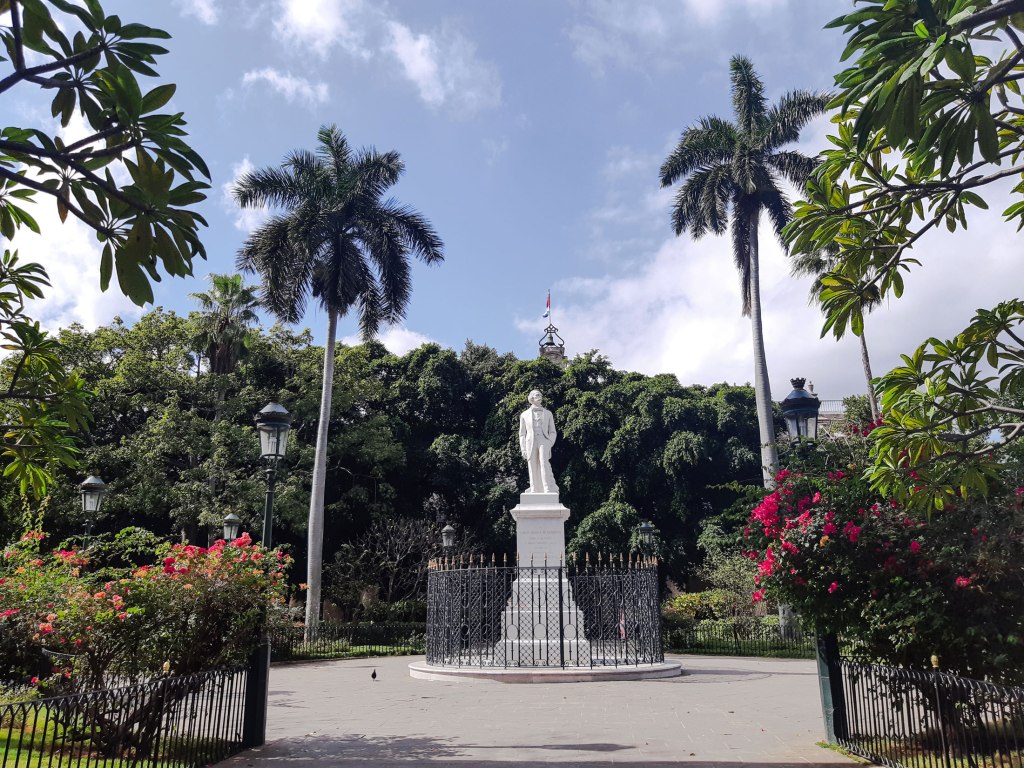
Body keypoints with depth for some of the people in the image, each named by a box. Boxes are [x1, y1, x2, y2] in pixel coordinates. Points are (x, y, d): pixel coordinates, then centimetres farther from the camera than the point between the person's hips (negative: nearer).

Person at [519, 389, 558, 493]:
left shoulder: (548, 413, 18)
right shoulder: (524, 415, 16)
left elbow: (552, 432, 15)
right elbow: (522, 434, 16)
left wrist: (550, 444, -2)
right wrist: (523, 449, 5)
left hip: (544, 442, -1)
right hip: (531, 443, 1)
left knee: (544, 462, -22)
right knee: (533, 468, -5)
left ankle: (549, 490, -30)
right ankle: (534, 491, -2)